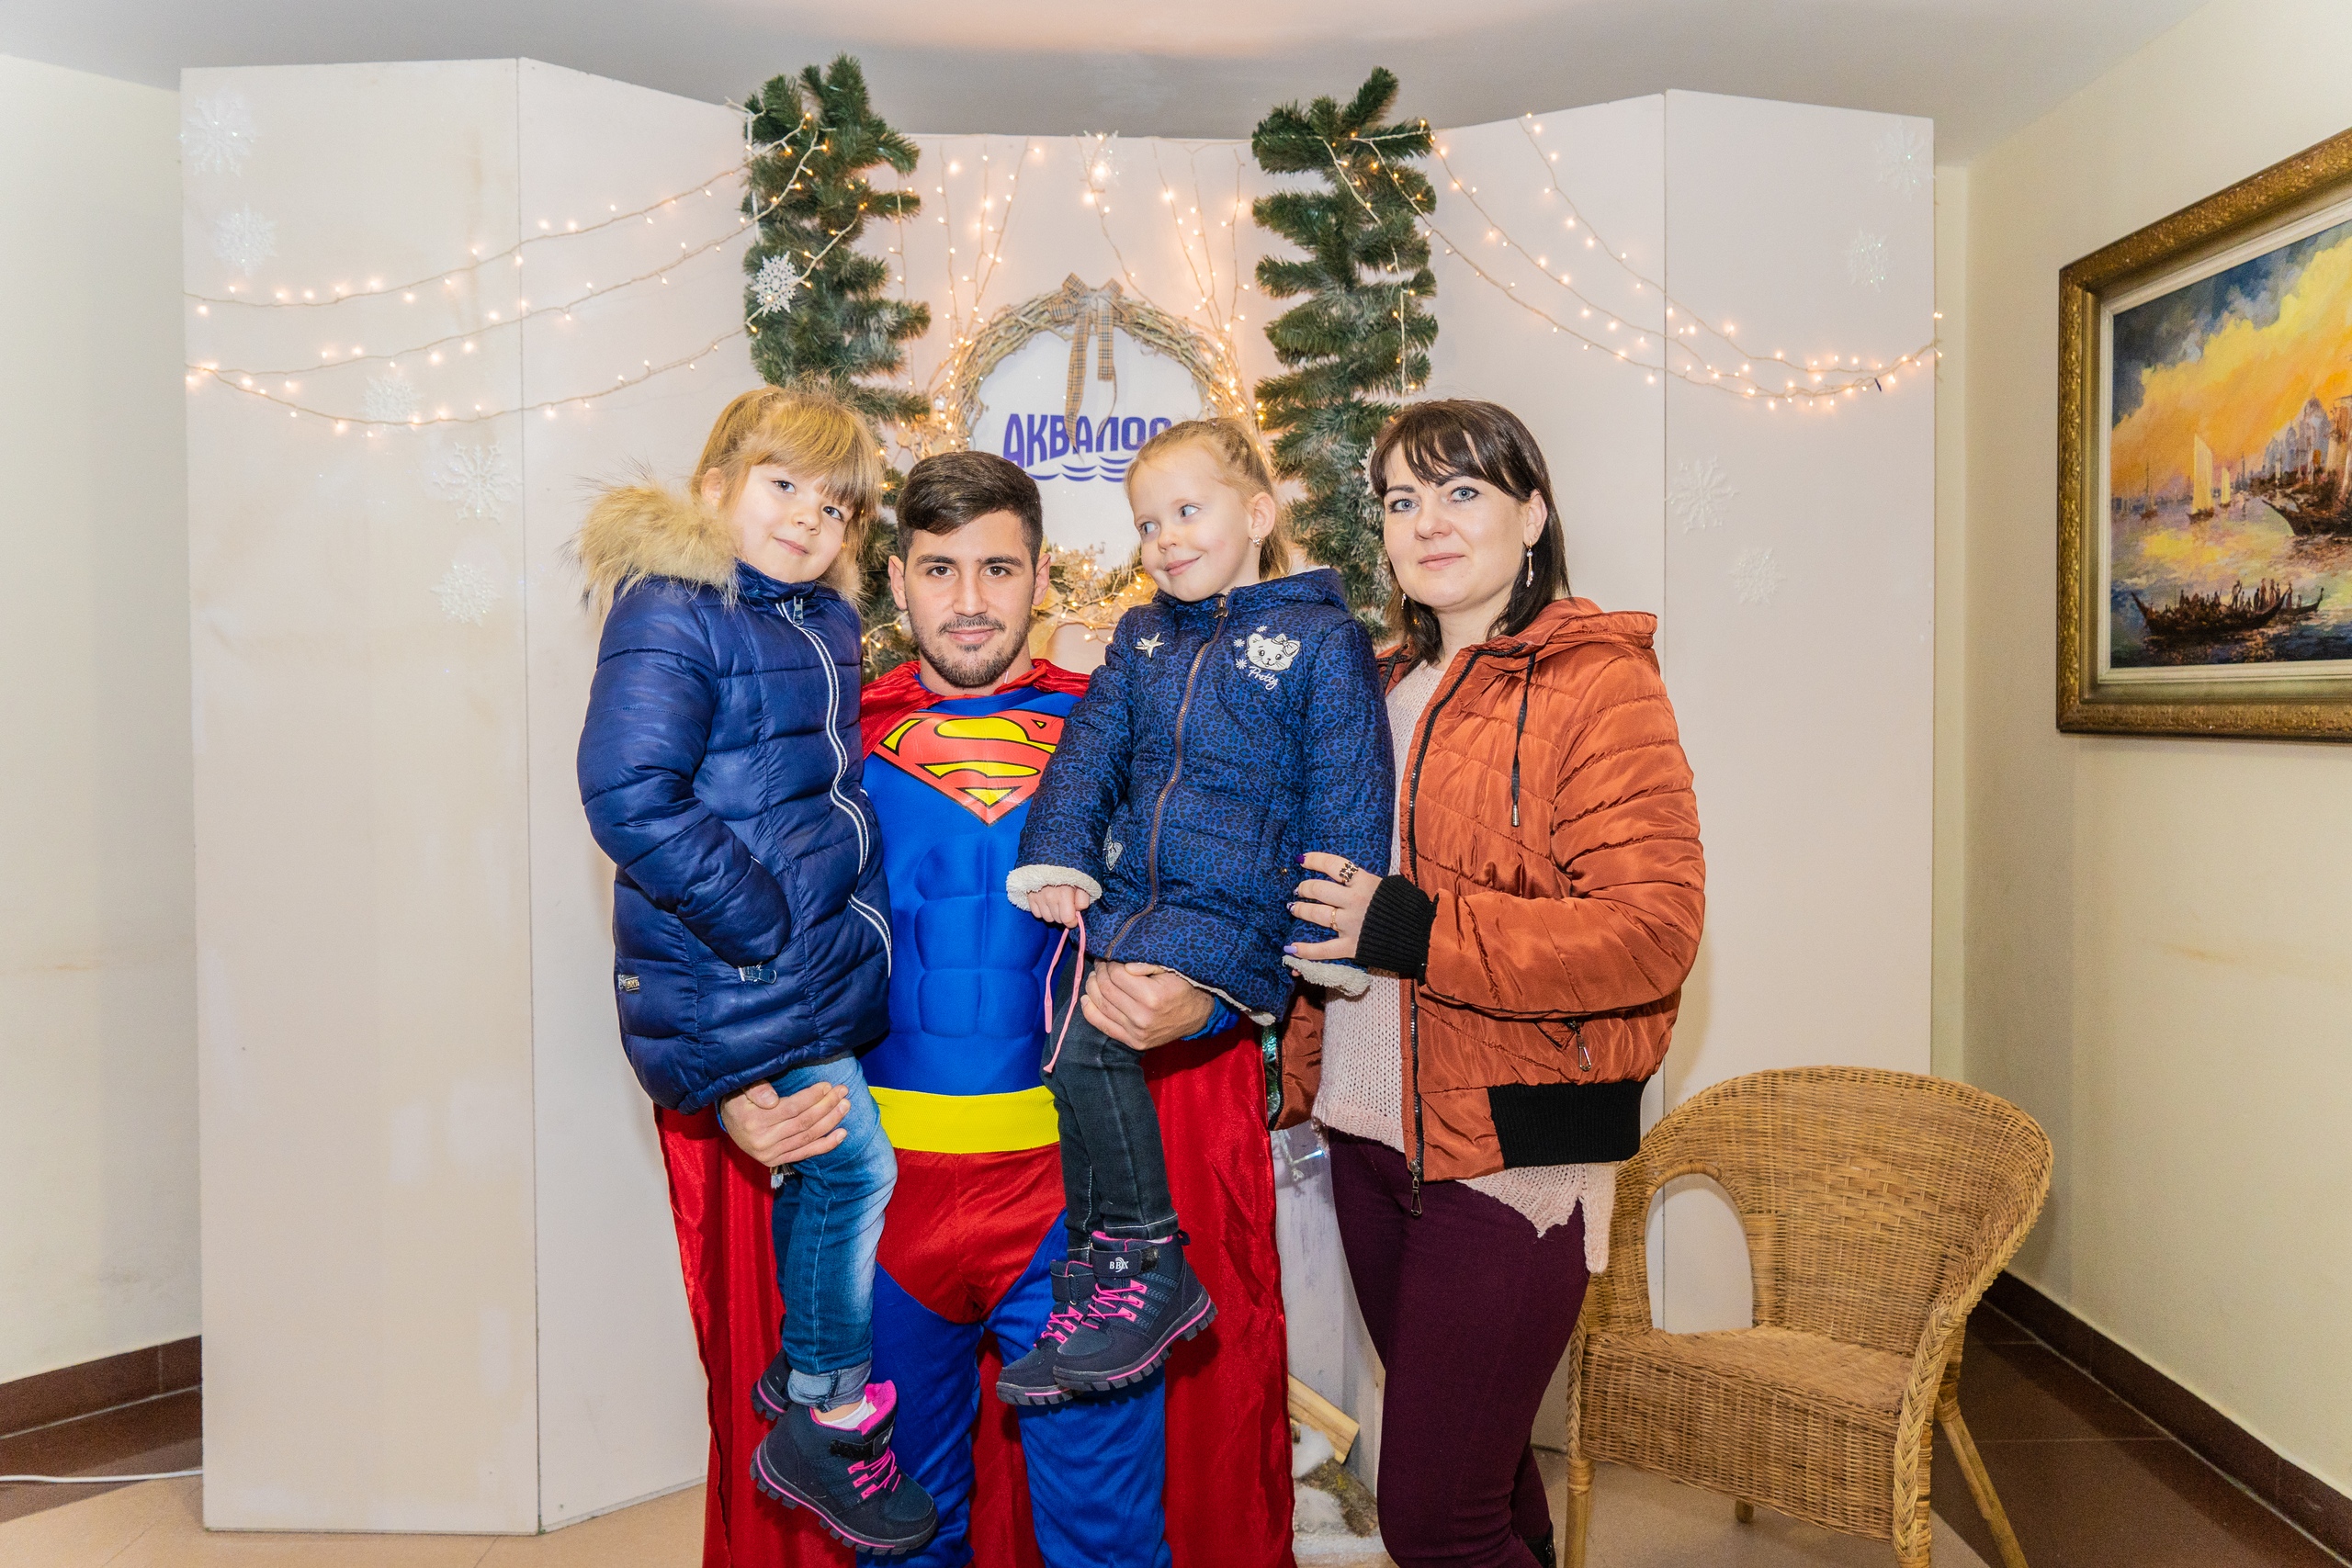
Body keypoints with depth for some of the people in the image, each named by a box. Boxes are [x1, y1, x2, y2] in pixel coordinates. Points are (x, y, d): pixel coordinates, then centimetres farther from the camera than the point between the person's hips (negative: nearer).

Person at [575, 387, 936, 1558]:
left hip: (825, 956, 8)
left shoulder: (827, 622, 13)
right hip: (737, 975, -8)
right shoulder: (670, 614, -14)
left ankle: (808, 1377, 37)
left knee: (819, 1175, 17)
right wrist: (762, 926, -22)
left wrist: (852, 912, 15)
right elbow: (630, 795, -23)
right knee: (853, 1165, -3)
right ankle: (826, 1424, 17)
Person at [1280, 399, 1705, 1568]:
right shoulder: (1384, 689, 13)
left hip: (1514, 1154, -7)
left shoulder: (1596, 682, -9)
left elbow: (1654, 930, -18)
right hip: (1372, 1136, 7)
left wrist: (1410, 929, -20)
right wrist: (1300, 1072, 14)